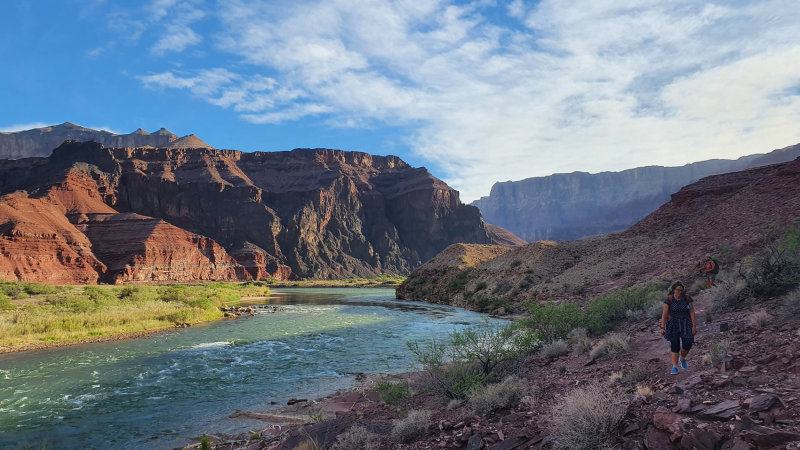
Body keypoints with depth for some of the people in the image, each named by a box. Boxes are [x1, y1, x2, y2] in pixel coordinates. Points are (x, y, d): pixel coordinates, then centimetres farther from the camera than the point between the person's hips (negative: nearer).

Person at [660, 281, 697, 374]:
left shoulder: (687, 298, -7)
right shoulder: (669, 300, -11)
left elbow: (692, 312, -6)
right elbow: (664, 314, -11)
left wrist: (694, 326, -10)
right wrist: (662, 327, -15)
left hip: (686, 324, 2)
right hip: (673, 324, -1)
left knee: (687, 345, -4)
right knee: (675, 346, -5)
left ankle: (682, 358, 28)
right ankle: (674, 367, 4)